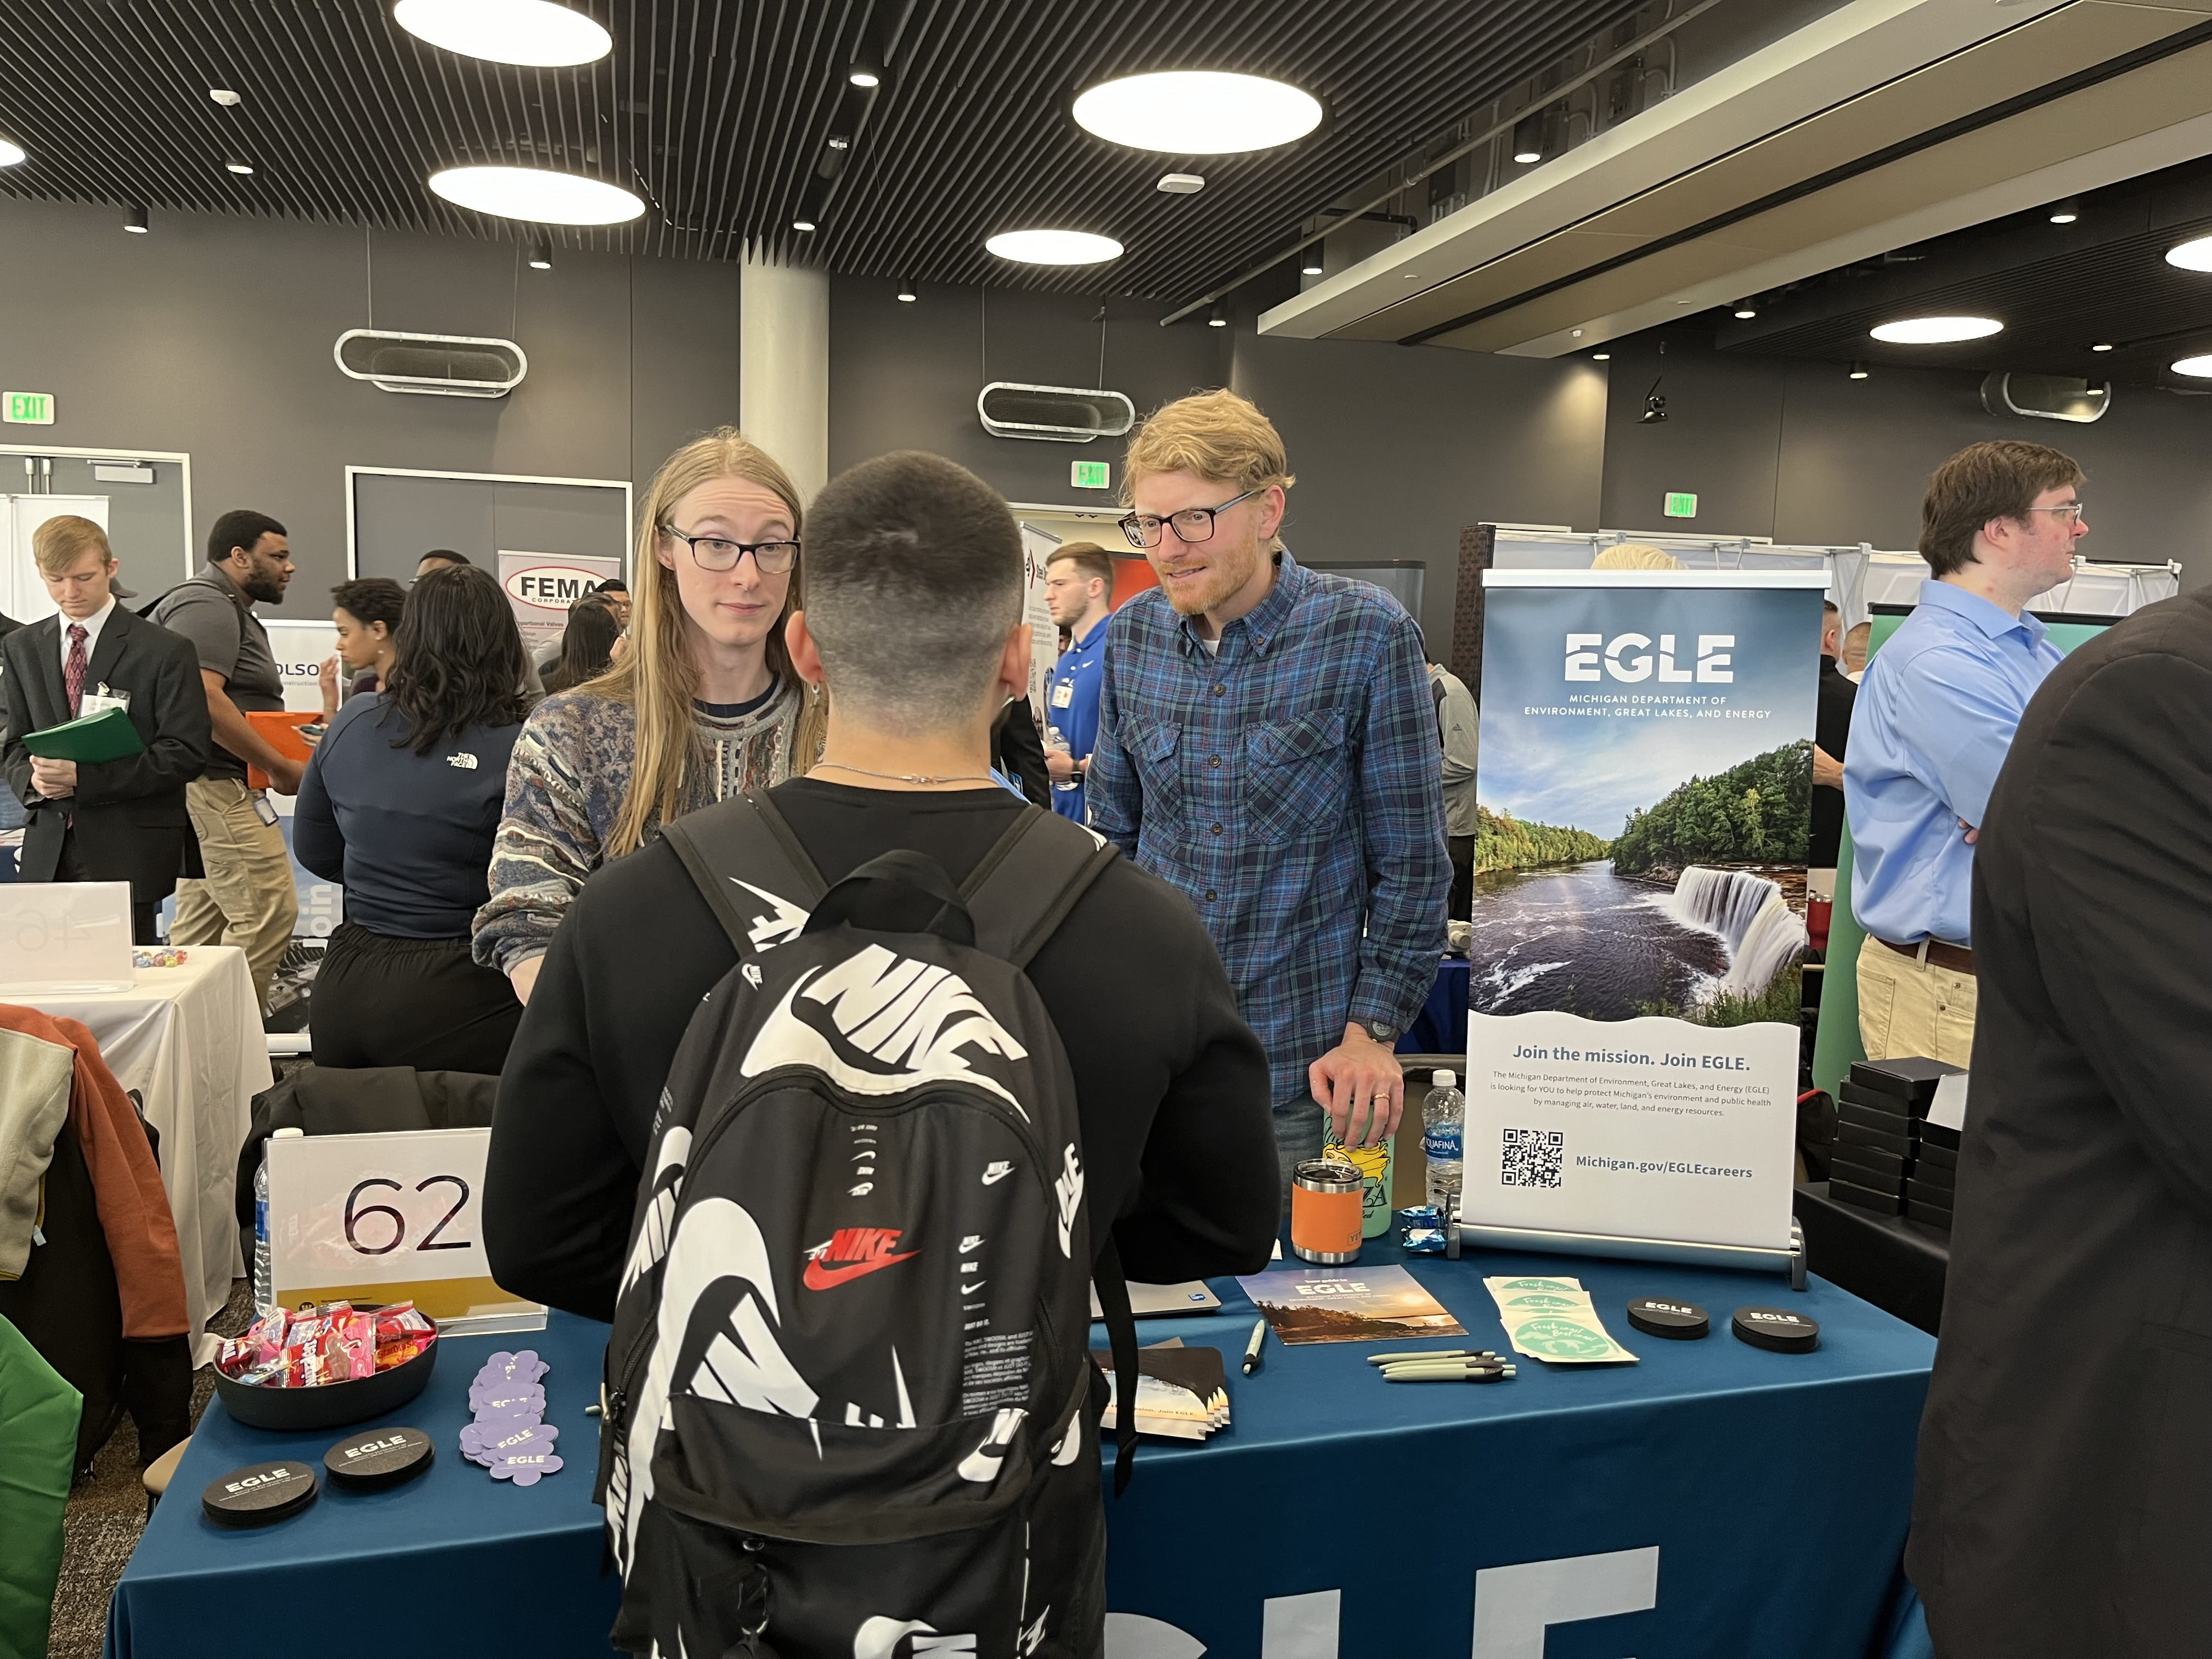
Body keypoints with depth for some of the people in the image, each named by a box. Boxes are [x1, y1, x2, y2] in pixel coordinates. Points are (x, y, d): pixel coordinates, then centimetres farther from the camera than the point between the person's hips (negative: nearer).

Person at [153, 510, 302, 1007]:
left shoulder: (230, 610, 22)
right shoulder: (206, 606, -11)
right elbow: (204, 699, -23)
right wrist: (281, 767, -20)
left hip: (211, 788, 11)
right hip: (216, 784, -11)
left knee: (202, 921, 12)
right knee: (268, 912, -12)